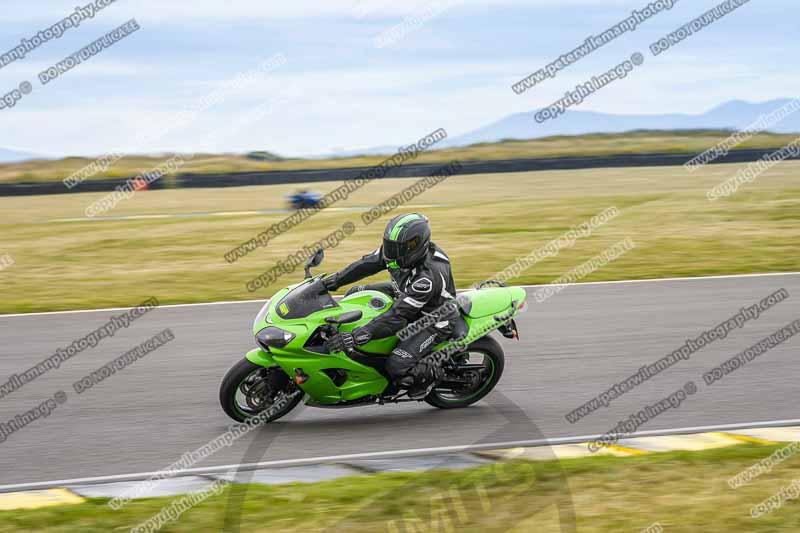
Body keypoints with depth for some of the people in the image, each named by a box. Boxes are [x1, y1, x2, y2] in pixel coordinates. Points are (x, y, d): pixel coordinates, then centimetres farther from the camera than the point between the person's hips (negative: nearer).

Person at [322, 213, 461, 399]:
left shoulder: (429, 275, -40)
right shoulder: (400, 247, -18)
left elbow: (399, 315, -41)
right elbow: (368, 263, -2)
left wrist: (357, 336, -45)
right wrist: (335, 280, -11)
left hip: (433, 319, -9)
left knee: (396, 367, -23)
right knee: (355, 294, 6)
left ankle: (431, 372, 7)